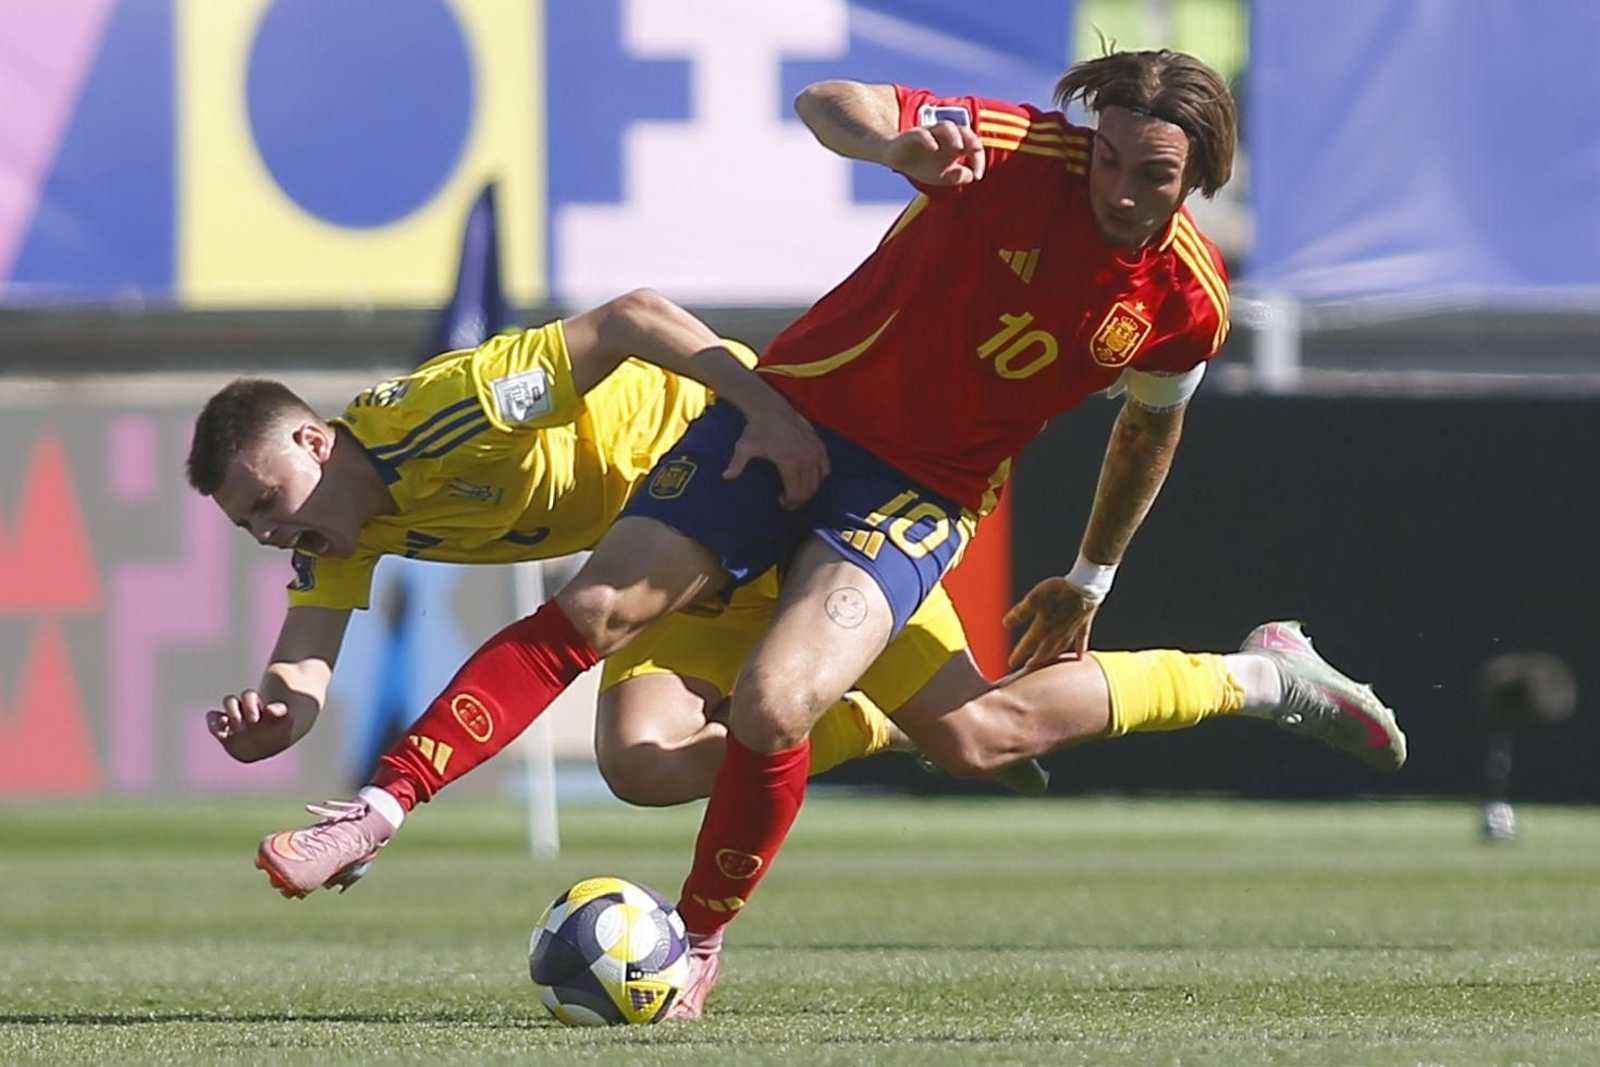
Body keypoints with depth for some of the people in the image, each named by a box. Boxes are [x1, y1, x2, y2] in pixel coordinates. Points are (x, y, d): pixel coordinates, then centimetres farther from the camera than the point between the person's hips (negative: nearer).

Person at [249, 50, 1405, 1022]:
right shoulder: (1018, 155, -15)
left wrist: (1091, 579, 25)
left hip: (916, 490, 0)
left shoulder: (1189, 301, -7)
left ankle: (703, 941, 2)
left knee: (773, 708, -23)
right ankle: (379, 811, -8)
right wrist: (899, 146, -42)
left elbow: (1149, 428, 14)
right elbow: (829, 100, -19)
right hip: (794, 412, 0)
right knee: (590, 611, -12)